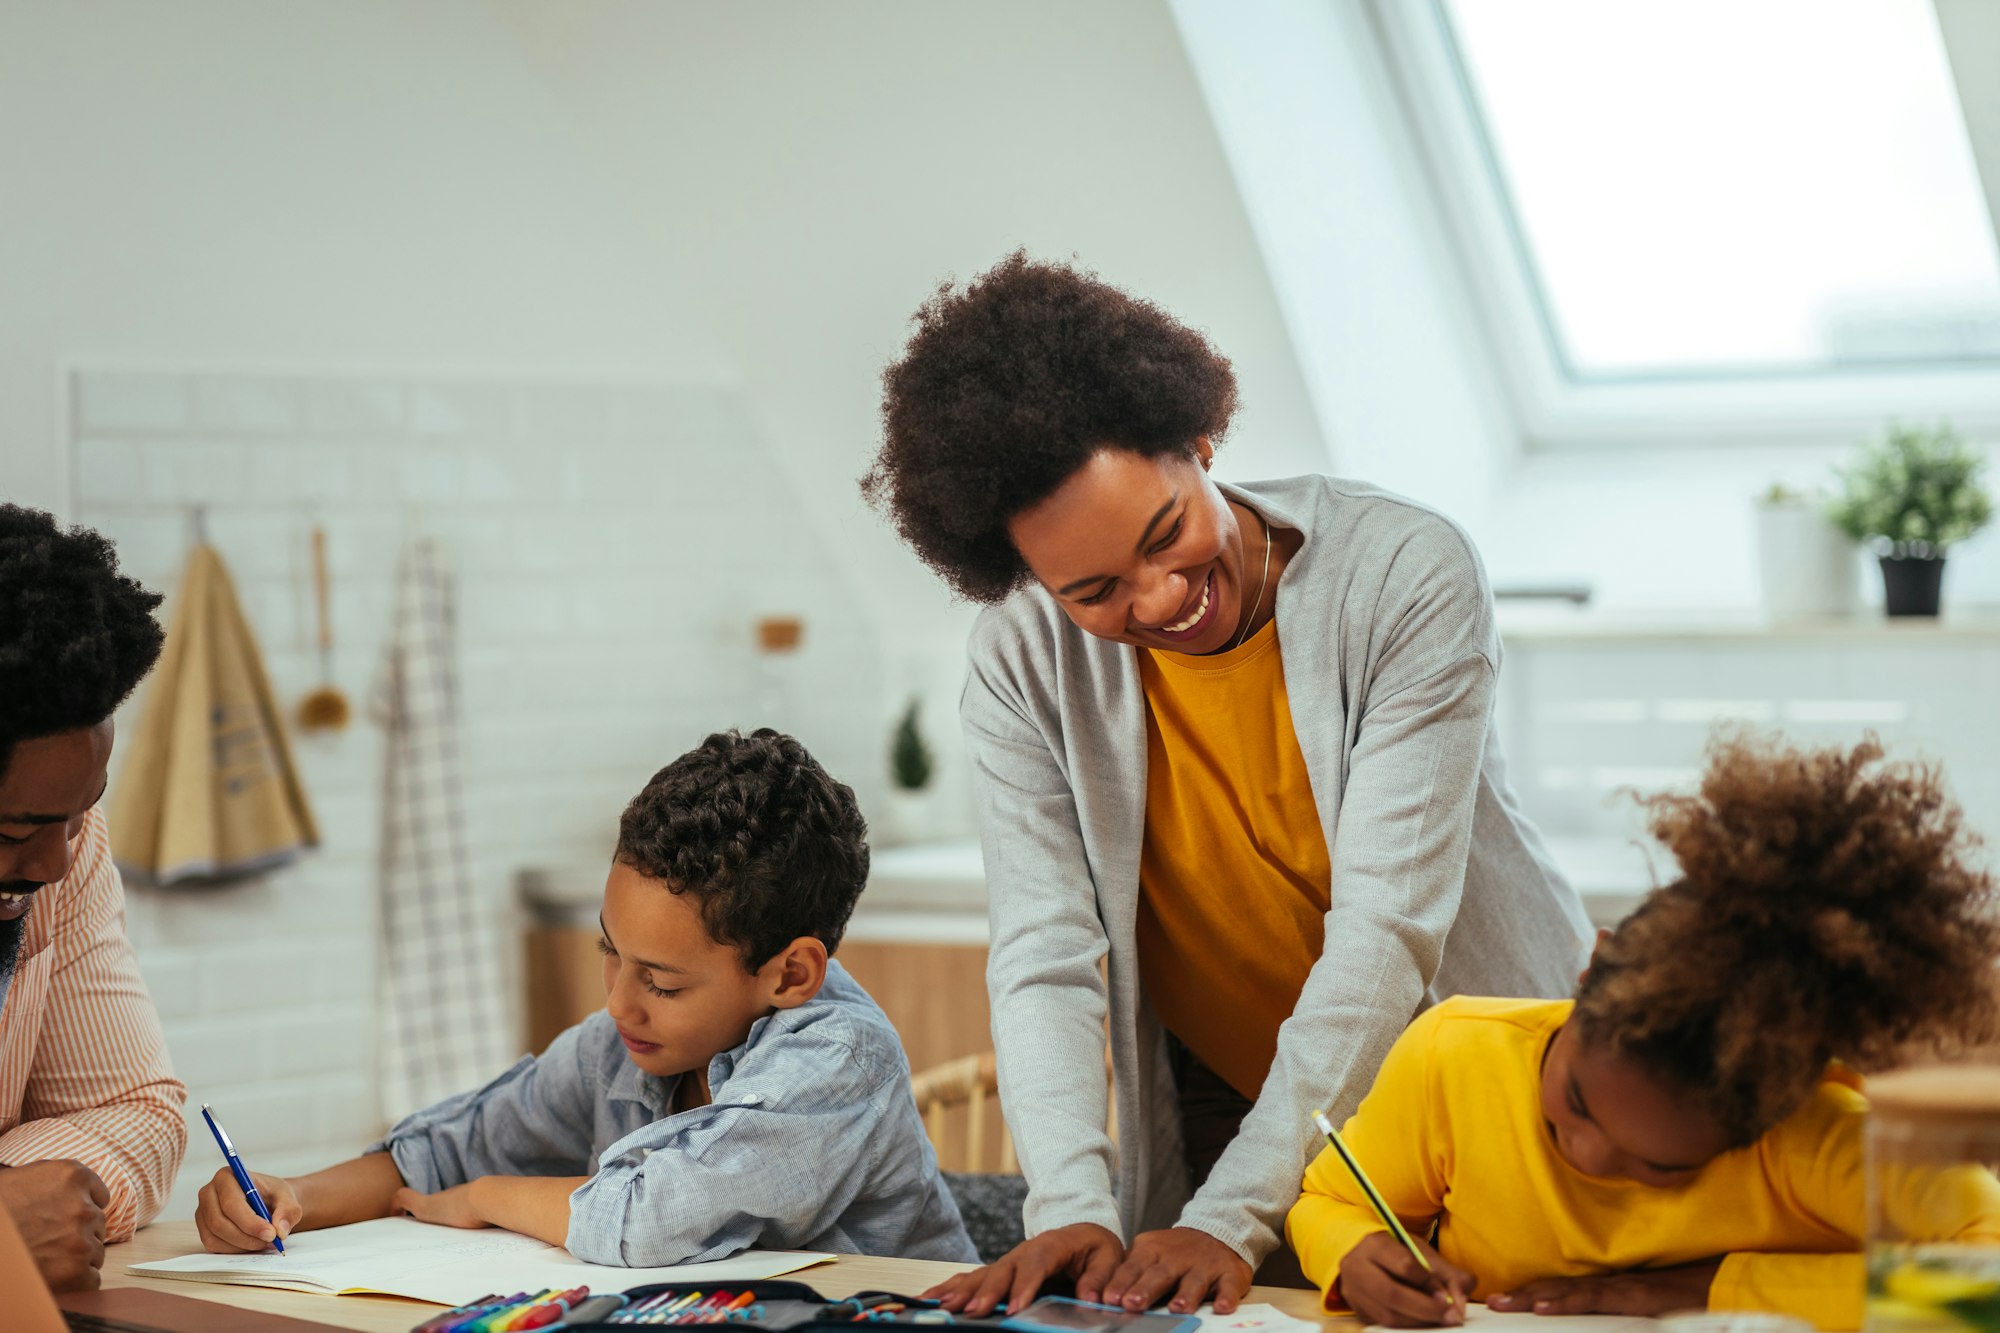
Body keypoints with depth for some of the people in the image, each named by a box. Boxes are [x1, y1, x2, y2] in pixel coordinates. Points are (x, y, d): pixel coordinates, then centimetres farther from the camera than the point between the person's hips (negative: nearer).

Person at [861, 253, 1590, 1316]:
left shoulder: (1408, 576, -17)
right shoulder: (1022, 661, -8)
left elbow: (1386, 930, -20)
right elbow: (1044, 957, -11)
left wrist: (1234, 1217, -27)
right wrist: (1071, 1209, -28)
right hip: (1215, 1127, 2)